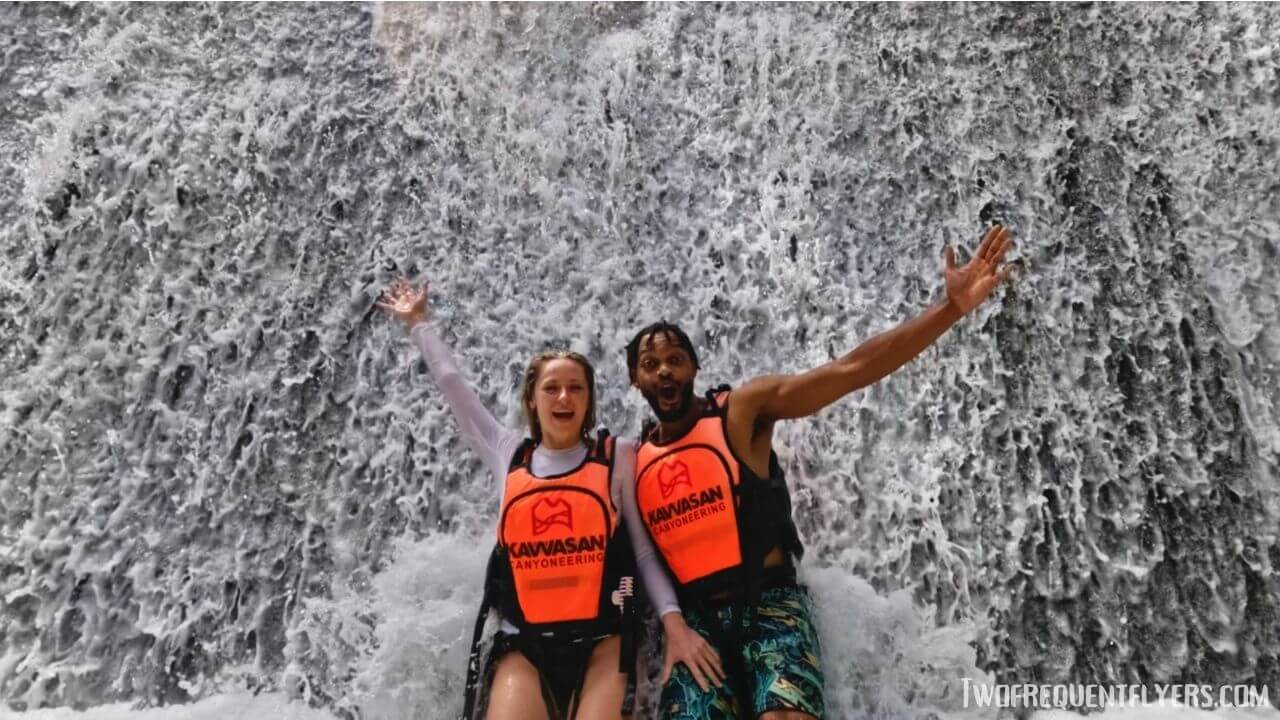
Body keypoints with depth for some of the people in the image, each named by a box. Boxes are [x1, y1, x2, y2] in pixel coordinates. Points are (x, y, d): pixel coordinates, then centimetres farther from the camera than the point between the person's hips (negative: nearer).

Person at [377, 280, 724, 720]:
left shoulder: (618, 457, 4)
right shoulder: (508, 454, 9)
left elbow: (645, 548, 4)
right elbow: (450, 383, 19)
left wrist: (673, 620, -7)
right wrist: (418, 324, 29)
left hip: (601, 640, -1)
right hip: (523, 642, 2)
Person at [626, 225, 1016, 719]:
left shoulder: (740, 410, -5)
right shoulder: (635, 459, 8)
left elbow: (851, 370, -14)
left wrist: (952, 307, -22)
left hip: (769, 603, -3)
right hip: (695, 617, 4)